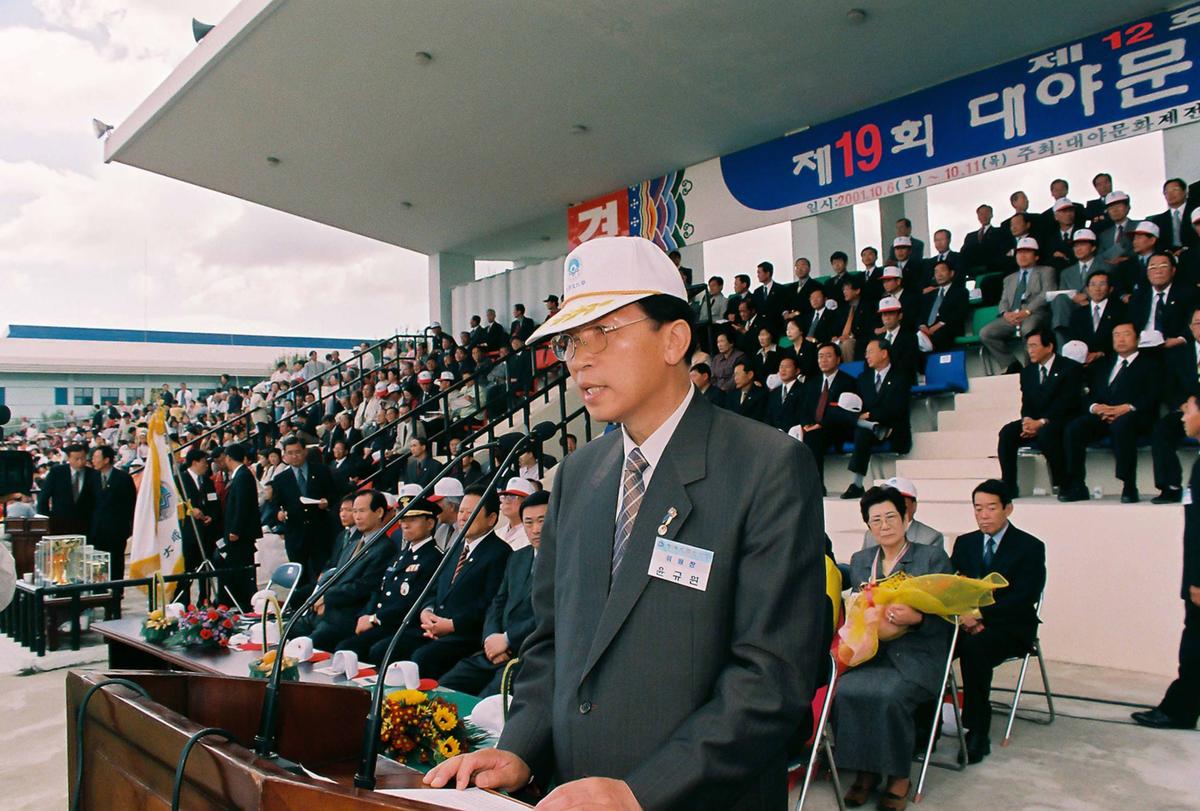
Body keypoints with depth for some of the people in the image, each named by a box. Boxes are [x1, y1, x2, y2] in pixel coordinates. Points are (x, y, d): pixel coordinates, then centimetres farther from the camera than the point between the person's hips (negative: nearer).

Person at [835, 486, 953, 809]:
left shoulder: (933, 558, 4)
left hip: (916, 656, -3)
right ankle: (865, 771, -7)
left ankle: (898, 777, -8)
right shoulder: (860, 561, 17)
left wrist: (916, 618, -23)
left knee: (890, 696, -32)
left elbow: (944, 616, -3)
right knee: (845, 691, -26)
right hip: (872, 653, 4)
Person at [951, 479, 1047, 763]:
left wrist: (980, 613, -23)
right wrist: (964, 615, -14)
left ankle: (978, 733, -26)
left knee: (974, 649, -37)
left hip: (1009, 627, -4)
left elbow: (1024, 598, -12)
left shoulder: (1030, 547, -1)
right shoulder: (964, 543, 14)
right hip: (969, 621, 4)